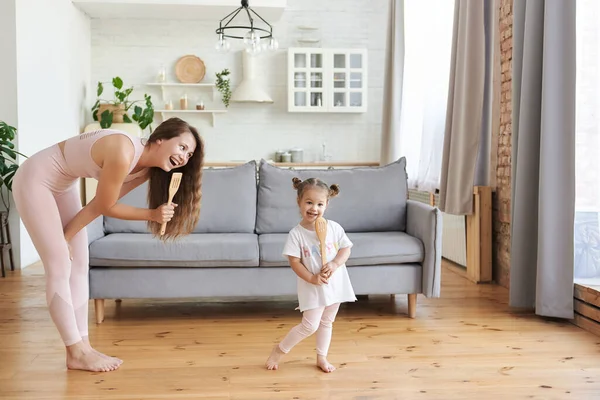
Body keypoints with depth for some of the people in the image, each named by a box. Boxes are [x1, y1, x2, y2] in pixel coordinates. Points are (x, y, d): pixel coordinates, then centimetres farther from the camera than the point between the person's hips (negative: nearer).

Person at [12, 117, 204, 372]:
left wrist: (65, 236, -4)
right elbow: (105, 207, -21)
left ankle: (82, 347, 11)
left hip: (63, 185, 9)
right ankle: (76, 354, 0)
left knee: (79, 265, 5)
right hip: (35, 180, -9)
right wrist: (152, 214, -19)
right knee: (59, 268, -8)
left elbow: (98, 205, -2)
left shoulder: (146, 168, -7)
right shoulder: (123, 153, -33)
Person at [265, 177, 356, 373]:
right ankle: (280, 349, 17)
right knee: (310, 325, -5)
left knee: (326, 322, 18)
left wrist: (335, 264, -17)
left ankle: (321, 358, 36)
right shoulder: (296, 233, -15)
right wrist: (311, 278, -23)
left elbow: (346, 249, 0)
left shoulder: (334, 228, -6)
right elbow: (294, 262, -14)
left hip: (335, 283, 4)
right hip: (312, 287, -4)